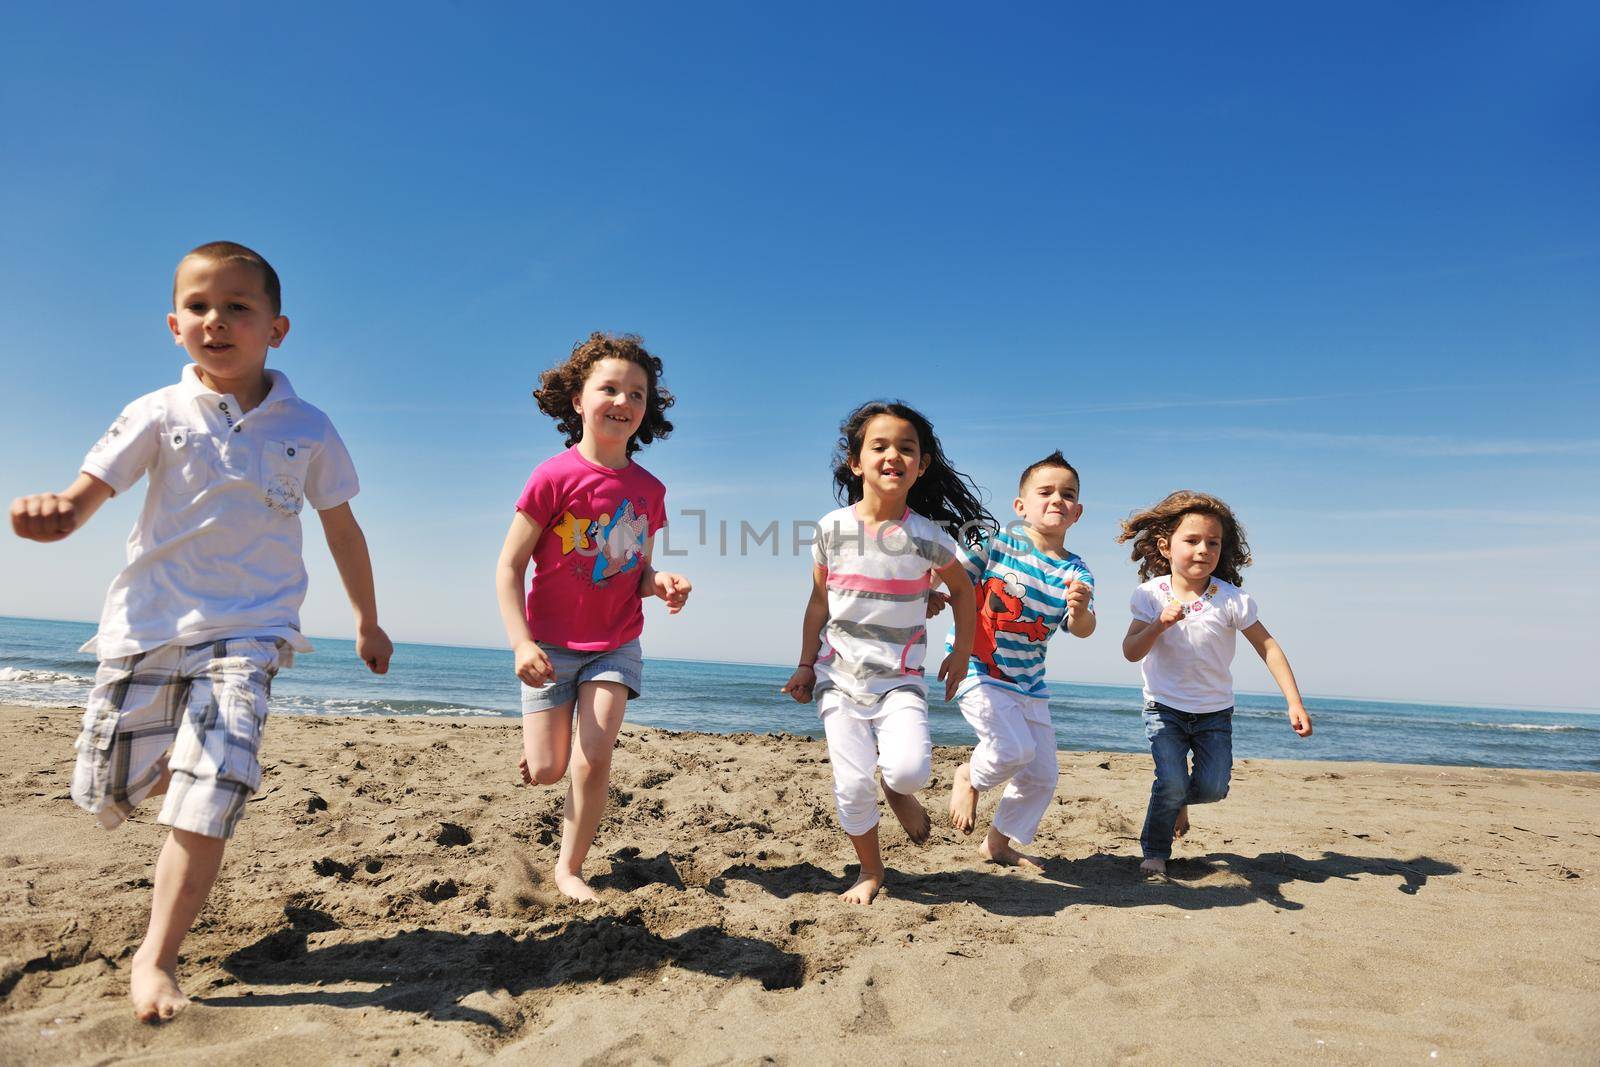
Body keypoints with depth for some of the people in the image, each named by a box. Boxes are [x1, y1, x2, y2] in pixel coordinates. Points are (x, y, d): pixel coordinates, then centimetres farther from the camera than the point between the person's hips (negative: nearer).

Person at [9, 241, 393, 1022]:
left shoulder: (307, 431, 0)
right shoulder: (159, 414, -1)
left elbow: (342, 530, 10)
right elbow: (84, 496, -7)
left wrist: (368, 623, 16)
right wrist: (50, 512, -33)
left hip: (247, 631, -1)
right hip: (146, 626, 2)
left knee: (210, 796, -14)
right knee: (109, 791, 13)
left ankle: (156, 957, 1)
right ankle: (175, 770, 49)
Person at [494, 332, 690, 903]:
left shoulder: (648, 490, -3)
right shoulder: (554, 476, -16)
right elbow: (510, 565, -13)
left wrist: (661, 583, -15)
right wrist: (521, 643, -21)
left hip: (616, 645, 2)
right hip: (552, 644, -2)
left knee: (595, 754, -8)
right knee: (547, 772, 2)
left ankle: (569, 867, 13)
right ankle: (539, 738, 41)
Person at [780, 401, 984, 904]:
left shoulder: (927, 535, -7)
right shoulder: (832, 528, -4)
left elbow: (962, 589, 11)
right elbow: (819, 601, 6)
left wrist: (961, 651, 7)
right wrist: (806, 665, 7)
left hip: (900, 679, -1)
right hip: (839, 675, 1)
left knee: (909, 768, -23)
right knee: (852, 785, -1)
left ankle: (900, 792, 15)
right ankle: (870, 871, 25)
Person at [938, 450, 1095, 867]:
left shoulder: (1077, 574, -2)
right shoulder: (997, 541, -10)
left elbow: (1081, 629, -16)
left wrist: (1080, 610, -38)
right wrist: (928, 593, -24)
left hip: (1029, 682, 6)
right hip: (978, 670, -5)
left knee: (1043, 774, 10)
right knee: (1014, 748, -23)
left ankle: (998, 843, 32)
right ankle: (970, 778, 12)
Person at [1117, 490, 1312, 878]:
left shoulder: (1232, 600, -14)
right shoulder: (1151, 595, -12)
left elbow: (1268, 647, -8)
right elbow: (1131, 652, -15)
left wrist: (1295, 703, -14)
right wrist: (1160, 624, -33)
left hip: (1214, 712, 1)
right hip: (1164, 708, -1)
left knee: (1212, 788, -7)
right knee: (1171, 785, -14)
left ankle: (1177, 798, 29)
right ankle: (1154, 853, 11)